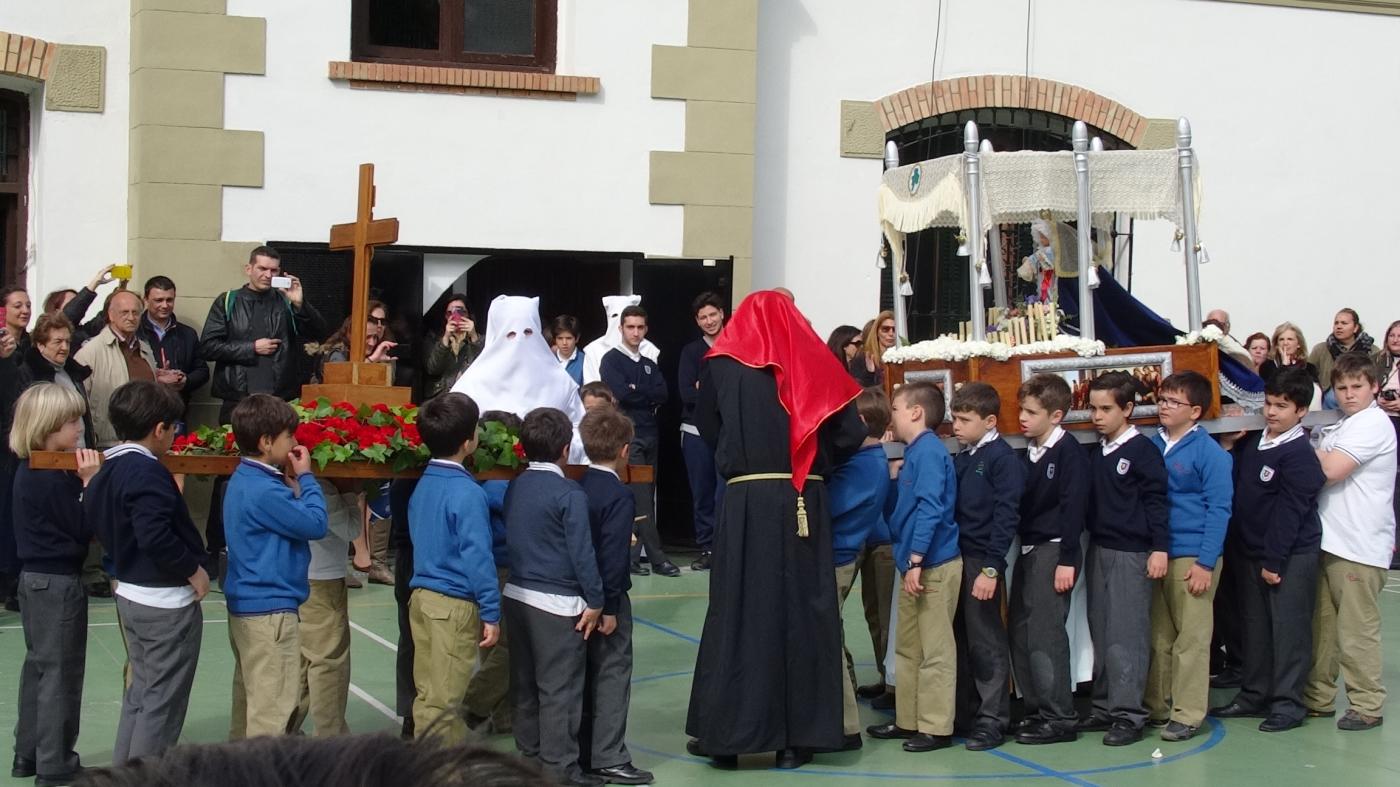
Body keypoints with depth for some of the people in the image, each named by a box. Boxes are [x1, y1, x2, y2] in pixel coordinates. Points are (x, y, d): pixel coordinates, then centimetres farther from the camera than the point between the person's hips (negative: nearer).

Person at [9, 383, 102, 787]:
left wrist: (83, 479, -1)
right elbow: (84, 529, -19)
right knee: (61, 674, 1)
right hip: (58, 582, -10)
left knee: (38, 667, 18)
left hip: (36, 579, 10)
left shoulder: (30, 471, 7)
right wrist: (90, 481, -20)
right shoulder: (54, 478, -22)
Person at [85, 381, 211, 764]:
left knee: (141, 691, 21)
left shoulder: (106, 472, 7)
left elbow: (96, 523, 17)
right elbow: (155, 536, -31)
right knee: (162, 703, 0)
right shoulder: (149, 473, -22)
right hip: (166, 603, -10)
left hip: (129, 595, 10)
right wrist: (193, 570, -19)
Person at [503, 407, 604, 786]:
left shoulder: (515, 487, 6)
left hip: (517, 596, 8)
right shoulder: (569, 495, -16)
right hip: (558, 604, -7)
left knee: (525, 684, 16)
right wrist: (595, 602, -9)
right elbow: (582, 553, -16)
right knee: (559, 690, 0)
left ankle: (529, 755, 26)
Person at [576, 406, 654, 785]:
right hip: (606, 599, -7)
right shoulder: (619, 496, -17)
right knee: (612, 674, 0)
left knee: (586, 674, 15)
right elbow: (613, 556, -21)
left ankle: (583, 753, 22)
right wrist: (609, 607, -17)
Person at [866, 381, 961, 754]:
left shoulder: (929, 451, -15)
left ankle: (937, 728, 4)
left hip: (934, 566, -10)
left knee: (935, 650, -2)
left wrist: (915, 559, -23)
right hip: (915, 565, 10)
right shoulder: (915, 453, 14)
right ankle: (909, 720, 25)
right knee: (908, 648, 16)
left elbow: (930, 509, -22)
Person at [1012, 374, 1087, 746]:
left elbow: (1073, 506, -16)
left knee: (1045, 634, -9)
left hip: (1053, 550, -9)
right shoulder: (1029, 452, 13)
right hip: (1028, 550, 9)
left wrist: (1067, 560, -19)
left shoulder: (1069, 451, -11)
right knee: (1020, 632, 10)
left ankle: (1060, 718, -2)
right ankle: (1037, 710, 19)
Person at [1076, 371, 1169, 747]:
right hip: (1098, 550, 8)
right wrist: (1090, 543, 15)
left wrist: (1159, 548, -15)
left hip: (1131, 554, -7)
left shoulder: (1143, 450, -8)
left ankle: (1128, 715, -4)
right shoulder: (1096, 453, 13)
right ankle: (1104, 708, 17)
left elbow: (1156, 502, -11)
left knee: (1126, 635, -7)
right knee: (1100, 633, 10)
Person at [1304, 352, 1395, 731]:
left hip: (1359, 546, -9)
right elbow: (1324, 467, 18)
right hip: (1329, 540, 9)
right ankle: (1318, 697, 21)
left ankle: (1367, 705, 6)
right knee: (1322, 625, 12)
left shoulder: (1373, 423, -11)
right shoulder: (1342, 427, 18)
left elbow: (1332, 469, -19)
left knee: (1356, 630, -3)